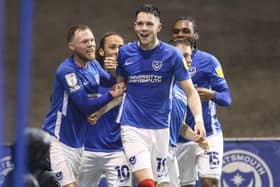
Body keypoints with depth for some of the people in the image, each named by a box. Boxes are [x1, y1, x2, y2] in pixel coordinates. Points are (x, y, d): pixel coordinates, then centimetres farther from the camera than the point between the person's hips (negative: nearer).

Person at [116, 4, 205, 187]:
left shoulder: (172, 54, -4)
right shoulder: (124, 53, 2)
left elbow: (190, 92, -3)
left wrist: (199, 119, -17)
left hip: (160, 128, 1)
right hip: (132, 128, -1)